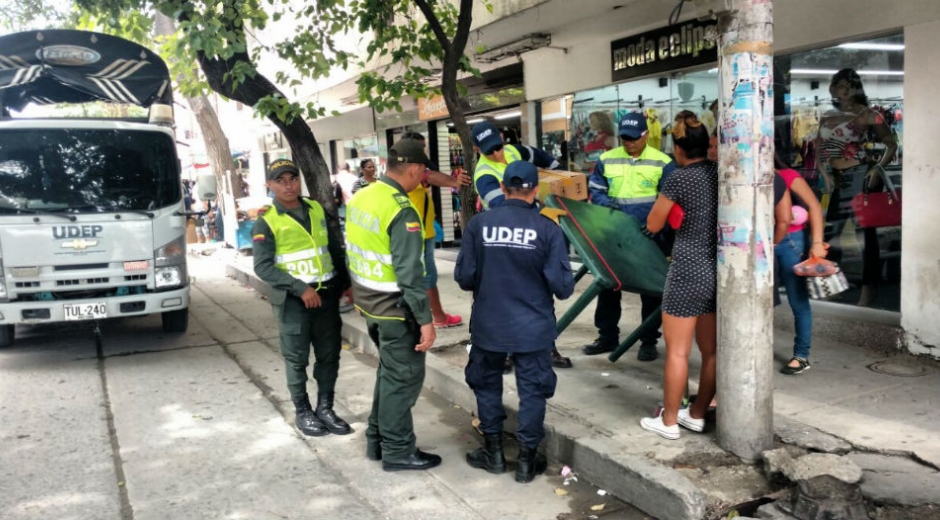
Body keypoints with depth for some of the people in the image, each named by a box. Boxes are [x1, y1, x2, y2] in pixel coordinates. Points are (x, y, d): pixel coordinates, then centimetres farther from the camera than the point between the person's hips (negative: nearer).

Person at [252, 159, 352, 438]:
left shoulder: (318, 210, 8)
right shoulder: (266, 222, -7)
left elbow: (336, 248, 16)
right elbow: (263, 267, -14)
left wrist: (345, 282, 10)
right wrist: (300, 289, -19)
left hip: (327, 294, 5)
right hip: (292, 299, -4)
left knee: (329, 354, 9)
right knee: (297, 359, 4)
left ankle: (325, 408, 23)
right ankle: (303, 413, 20)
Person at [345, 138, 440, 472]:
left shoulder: (361, 198, 4)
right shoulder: (402, 212, -22)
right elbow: (409, 274, -24)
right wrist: (425, 319, -20)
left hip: (368, 301, 9)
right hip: (395, 308, -9)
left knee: (389, 371, 22)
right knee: (403, 377, 4)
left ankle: (377, 439, 31)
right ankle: (397, 451, 15)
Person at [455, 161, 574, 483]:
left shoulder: (479, 224, -8)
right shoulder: (548, 229, -11)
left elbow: (464, 277, -5)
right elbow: (562, 285, -11)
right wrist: (564, 288, 12)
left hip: (488, 324, 1)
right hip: (533, 326, -1)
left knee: (487, 384, 20)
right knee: (532, 391, 13)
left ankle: (494, 452, 30)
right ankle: (527, 460, 21)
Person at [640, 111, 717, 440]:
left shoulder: (679, 179, -11)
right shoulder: (720, 173, 5)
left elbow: (653, 225, -1)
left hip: (689, 271, -7)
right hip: (719, 269, 7)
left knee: (677, 351, 2)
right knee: (711, 350, 14)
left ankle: (668, 422, 11)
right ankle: (697, 415, 27)